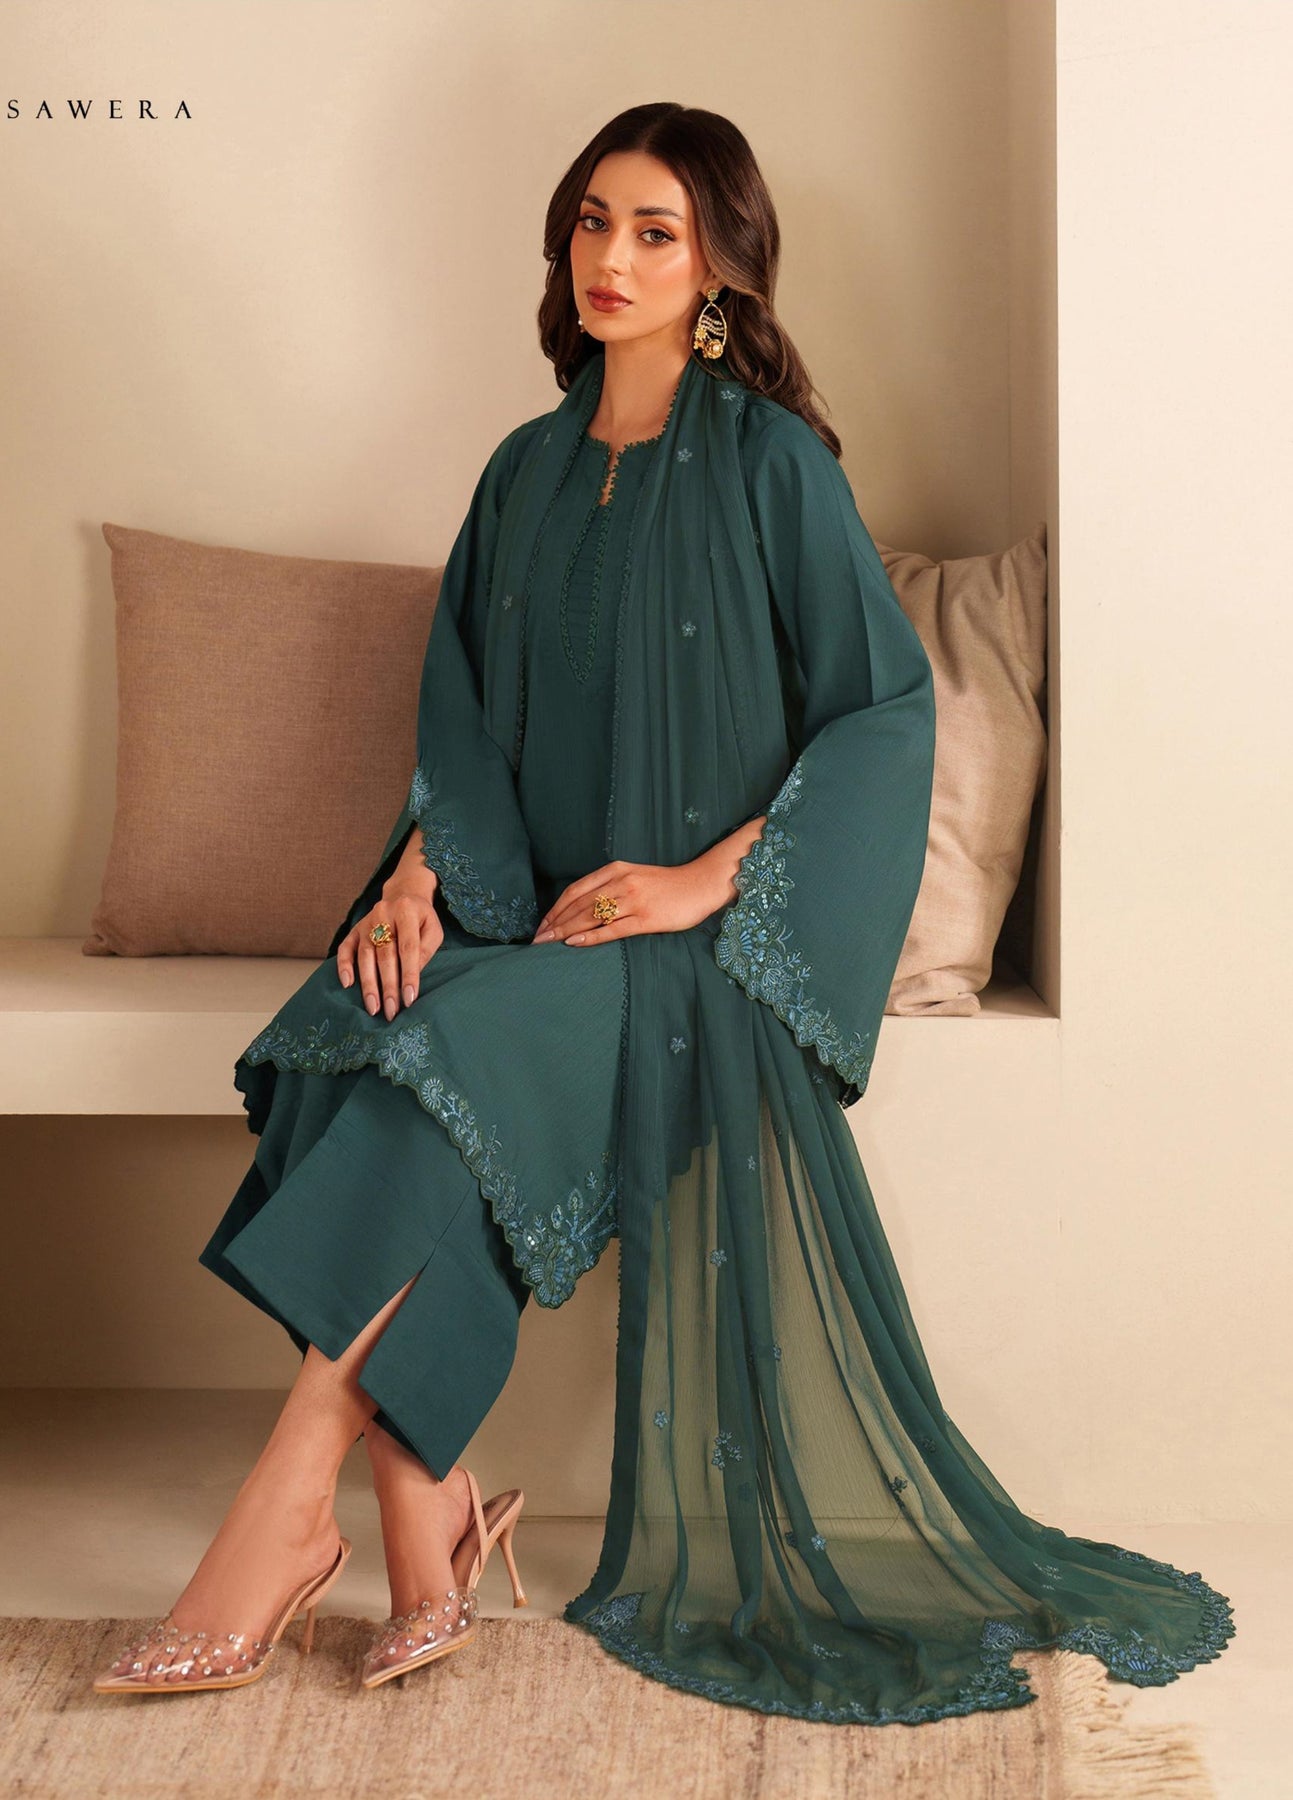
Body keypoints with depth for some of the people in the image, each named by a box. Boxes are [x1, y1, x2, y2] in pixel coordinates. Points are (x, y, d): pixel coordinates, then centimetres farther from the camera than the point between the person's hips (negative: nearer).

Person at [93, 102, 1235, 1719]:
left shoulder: (768, 459, -2)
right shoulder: (529, 469, 15)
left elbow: (888, 707, -6)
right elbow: (464, 718, 13)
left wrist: (710, 875, -15)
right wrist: (418, 873, -6)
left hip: (689, 934, -5)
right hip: (531, 913, 5)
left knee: (442, 1054, -31)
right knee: (350, 1034, -26)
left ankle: (288, 1509, -24)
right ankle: (428, 1538, -22)